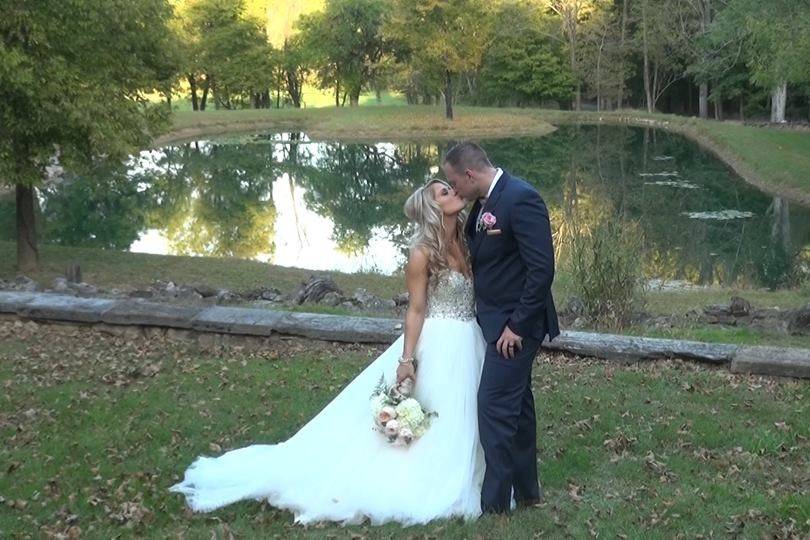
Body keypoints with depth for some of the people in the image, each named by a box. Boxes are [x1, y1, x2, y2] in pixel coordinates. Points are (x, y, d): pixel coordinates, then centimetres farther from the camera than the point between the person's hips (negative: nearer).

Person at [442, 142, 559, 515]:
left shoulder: (521, 199, -21)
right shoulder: (485, 201, 7)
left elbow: (542, 268, -24)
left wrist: (517, 325, -21)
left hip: (515, 323, -10)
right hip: (497, 319, 10)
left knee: (495, 406, -6)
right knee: (516, 404, 17)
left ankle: (495, 502, 6)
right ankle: (525, 490, 31)